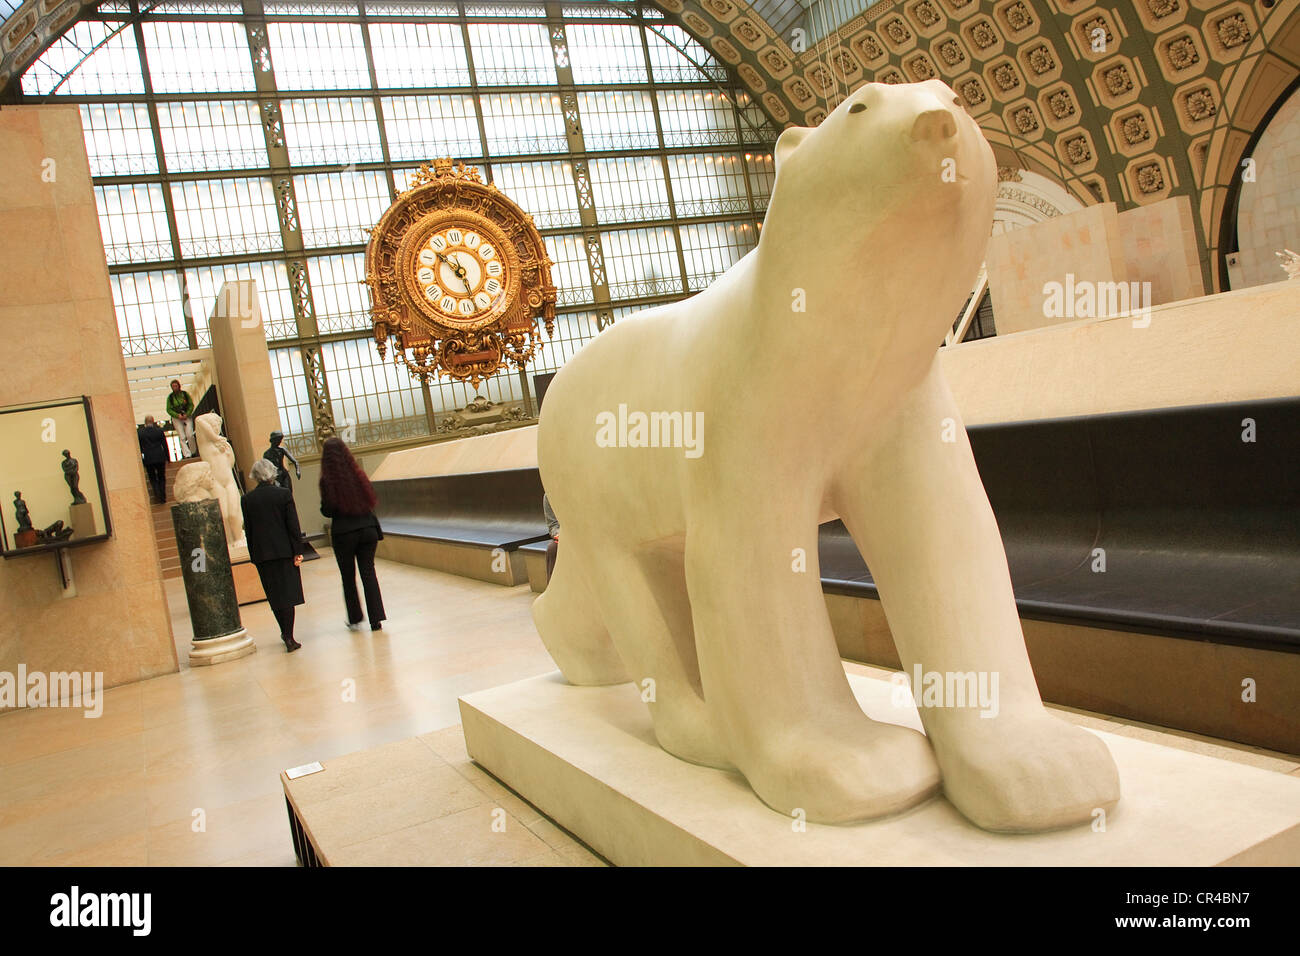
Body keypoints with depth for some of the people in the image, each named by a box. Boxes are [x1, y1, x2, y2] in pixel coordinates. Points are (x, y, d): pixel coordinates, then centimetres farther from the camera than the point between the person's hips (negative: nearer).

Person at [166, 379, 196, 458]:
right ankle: (187, 455, -11)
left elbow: (191, 405, 3)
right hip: (176, 419, 0)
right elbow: (169, 410, 1)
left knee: (190, 435, -11)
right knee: (182, 438, -7)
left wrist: (187, 414, -11)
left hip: (187, 416, 0)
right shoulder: (170, 397, 2)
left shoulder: (185, 394, 3)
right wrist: (178, 415, -13)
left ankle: (194, 452, 6)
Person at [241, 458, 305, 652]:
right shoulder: (283, 494, -5)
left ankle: (286, 633, 25)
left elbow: (248, 530, 3)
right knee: (287, 593, 1)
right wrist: (298, 551, -3)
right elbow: (293, 526, -7)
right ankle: (289, 637, -4)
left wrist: (254, 556, 9)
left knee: (274, 595, 14)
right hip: (284, 551, -2)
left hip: (262, 554, 2)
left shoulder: (246, 500, 1)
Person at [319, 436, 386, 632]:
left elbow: (327, 511, -10)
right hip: (367, 528, 2)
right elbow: (372, 500, 4)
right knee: (368, 573, 6)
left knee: (348, 577, 13)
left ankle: (354, 619, 21)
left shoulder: (327, 481, -10)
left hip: (343, 533, -2)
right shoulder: (358, 475, -1)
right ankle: (376, 618, 0)